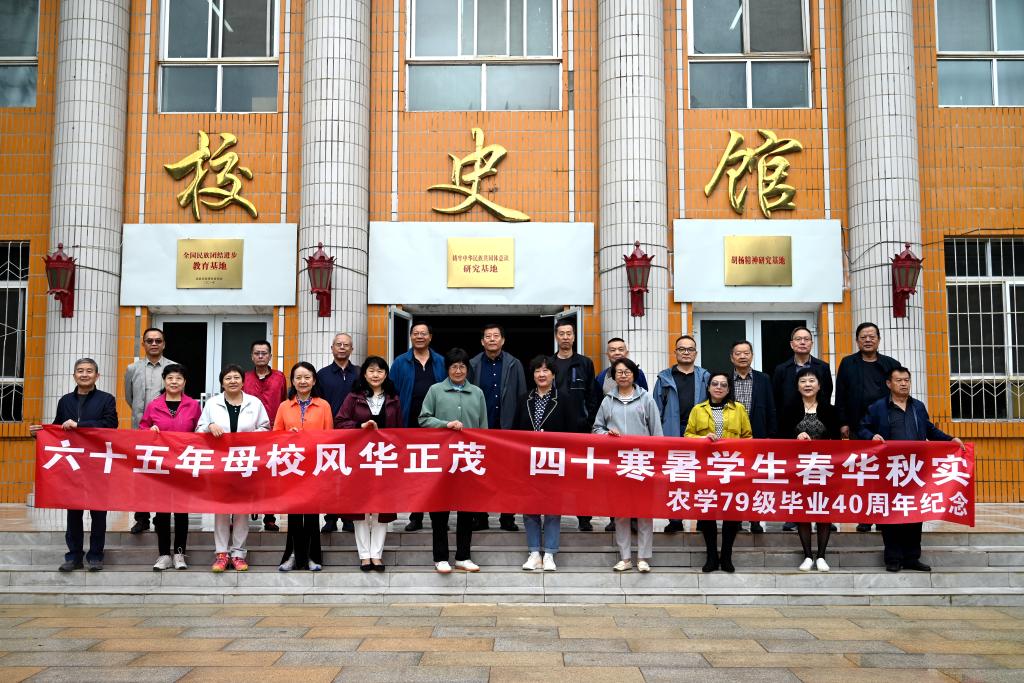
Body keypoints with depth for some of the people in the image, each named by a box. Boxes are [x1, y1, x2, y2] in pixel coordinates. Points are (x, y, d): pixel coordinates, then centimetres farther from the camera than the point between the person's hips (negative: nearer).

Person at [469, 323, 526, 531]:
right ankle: (480, 518, 14)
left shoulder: (514, 365, 4)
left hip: (507, 428, 0)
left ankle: (507, 518, 13)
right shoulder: (473, 365, 4)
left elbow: (522, 397, 2)